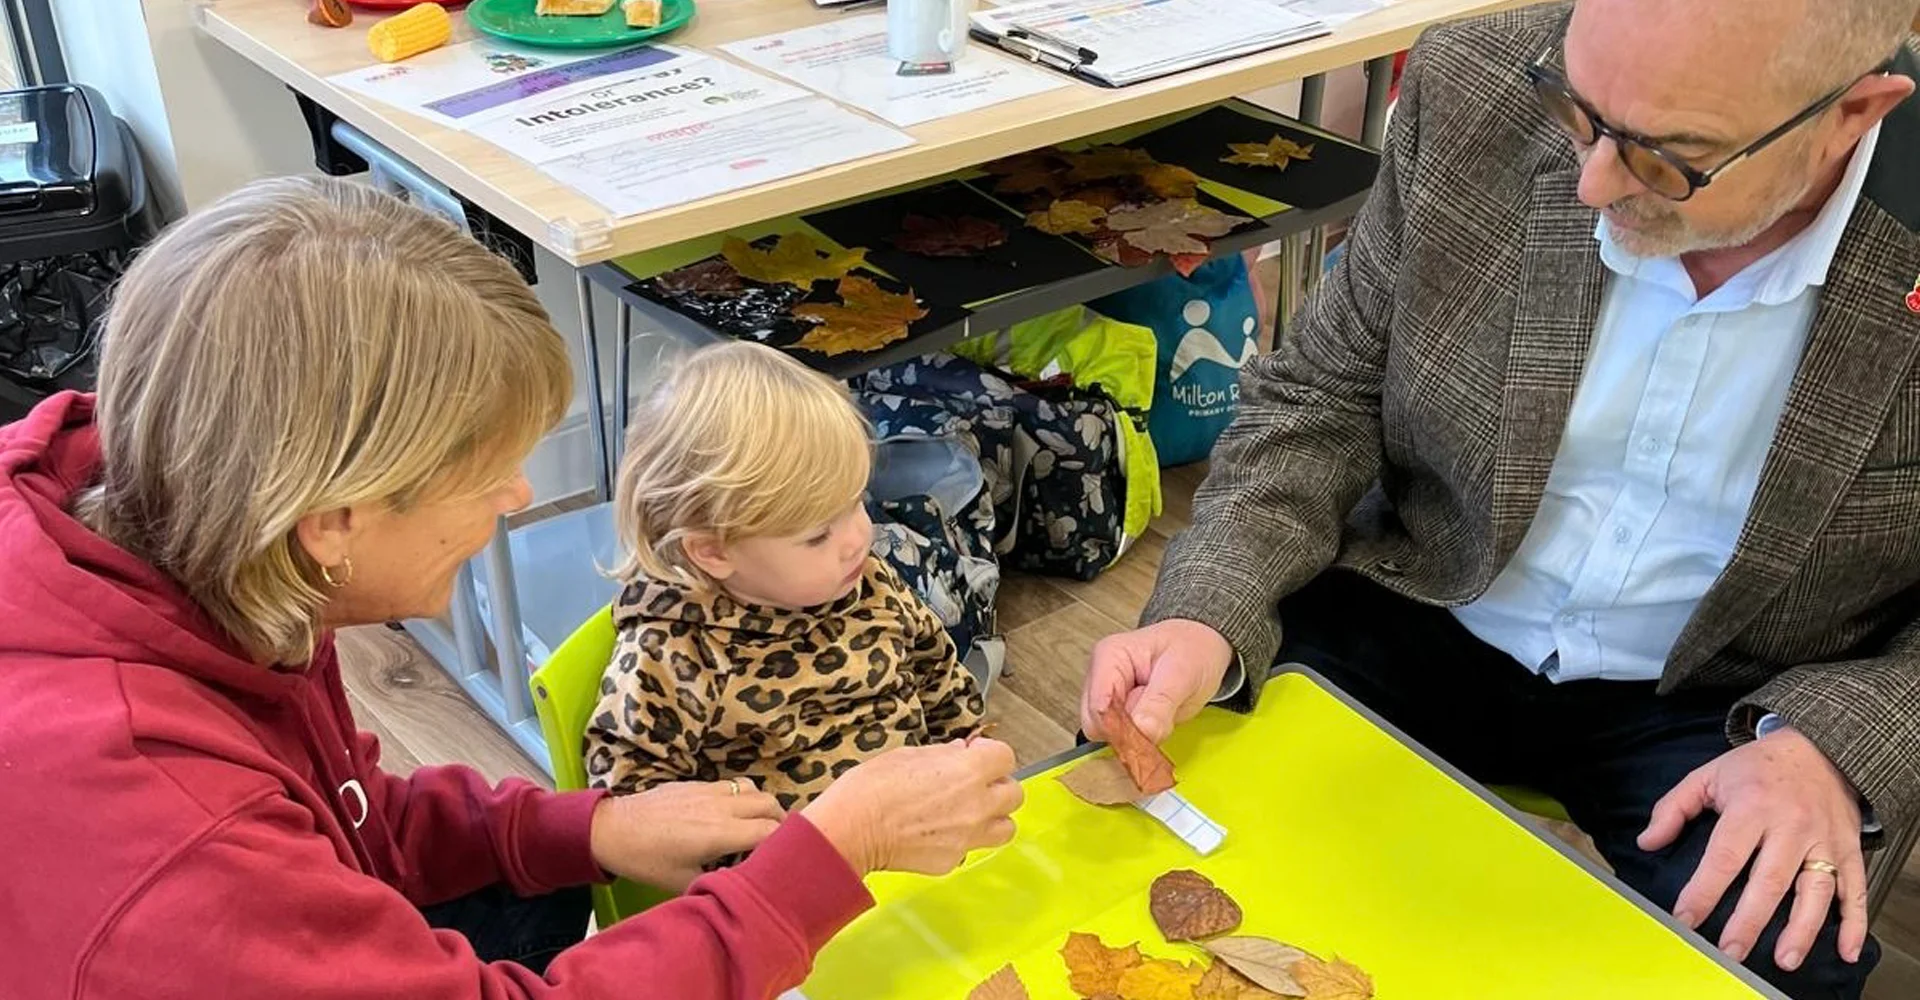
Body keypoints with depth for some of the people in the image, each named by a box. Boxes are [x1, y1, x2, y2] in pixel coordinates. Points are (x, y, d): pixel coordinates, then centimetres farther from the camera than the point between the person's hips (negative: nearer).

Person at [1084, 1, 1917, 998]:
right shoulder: (1474, 94, -16)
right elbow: (1322, 394, -6)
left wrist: (1830, 744, -23)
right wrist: (1209, 615, -21)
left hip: (1720, 702, 0)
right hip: (1419, 614, 1)